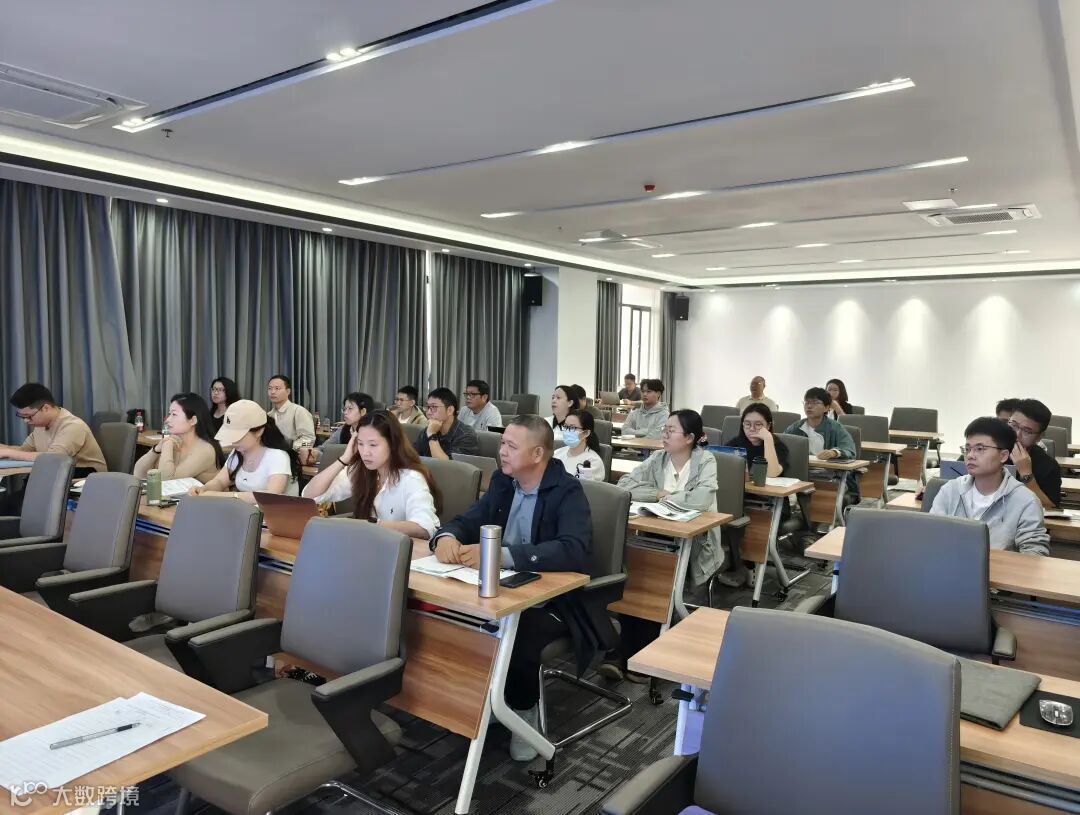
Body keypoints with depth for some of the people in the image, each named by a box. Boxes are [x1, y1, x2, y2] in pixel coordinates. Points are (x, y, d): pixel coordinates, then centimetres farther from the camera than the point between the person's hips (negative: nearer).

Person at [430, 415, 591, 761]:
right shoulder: (502, 481, 4)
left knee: (518, 636, -33)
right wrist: (447, 536, -20)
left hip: (551, 601, -5)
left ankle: (524, 713, -2)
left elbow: (574, 551, -31)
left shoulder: (568, 492, -16)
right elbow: (466, 522, 6)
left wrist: (498, 553, -39)